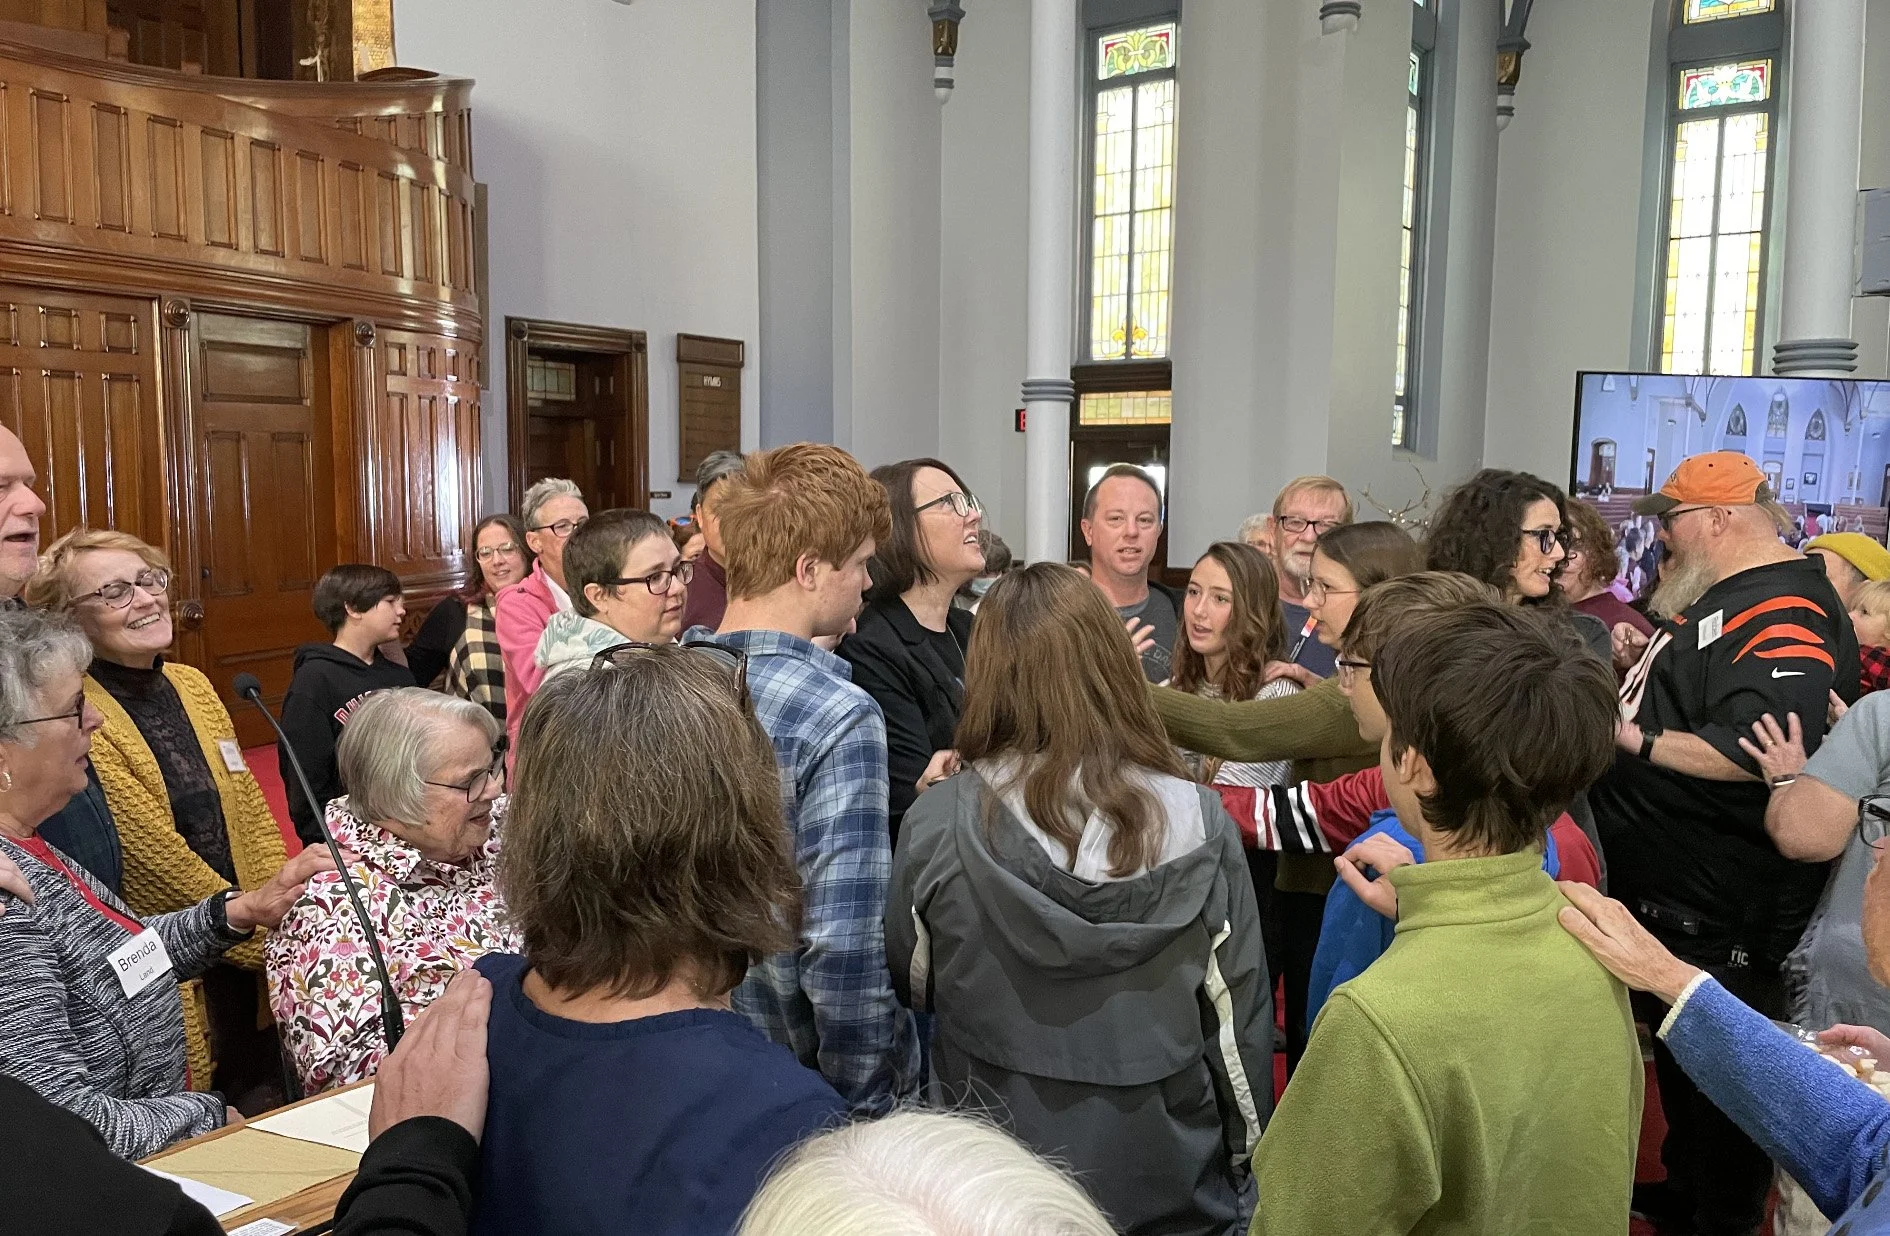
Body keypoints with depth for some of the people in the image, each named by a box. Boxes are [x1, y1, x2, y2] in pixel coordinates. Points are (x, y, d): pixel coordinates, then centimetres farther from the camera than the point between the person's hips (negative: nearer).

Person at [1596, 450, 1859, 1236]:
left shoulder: (1784, 614, -22)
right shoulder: (1723, 596, 11)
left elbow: (1762, 752, -35)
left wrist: (1636, 738, -27)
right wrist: (1642, 665, 7)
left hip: (1719, 913, -11)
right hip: (1665, 887, 11)